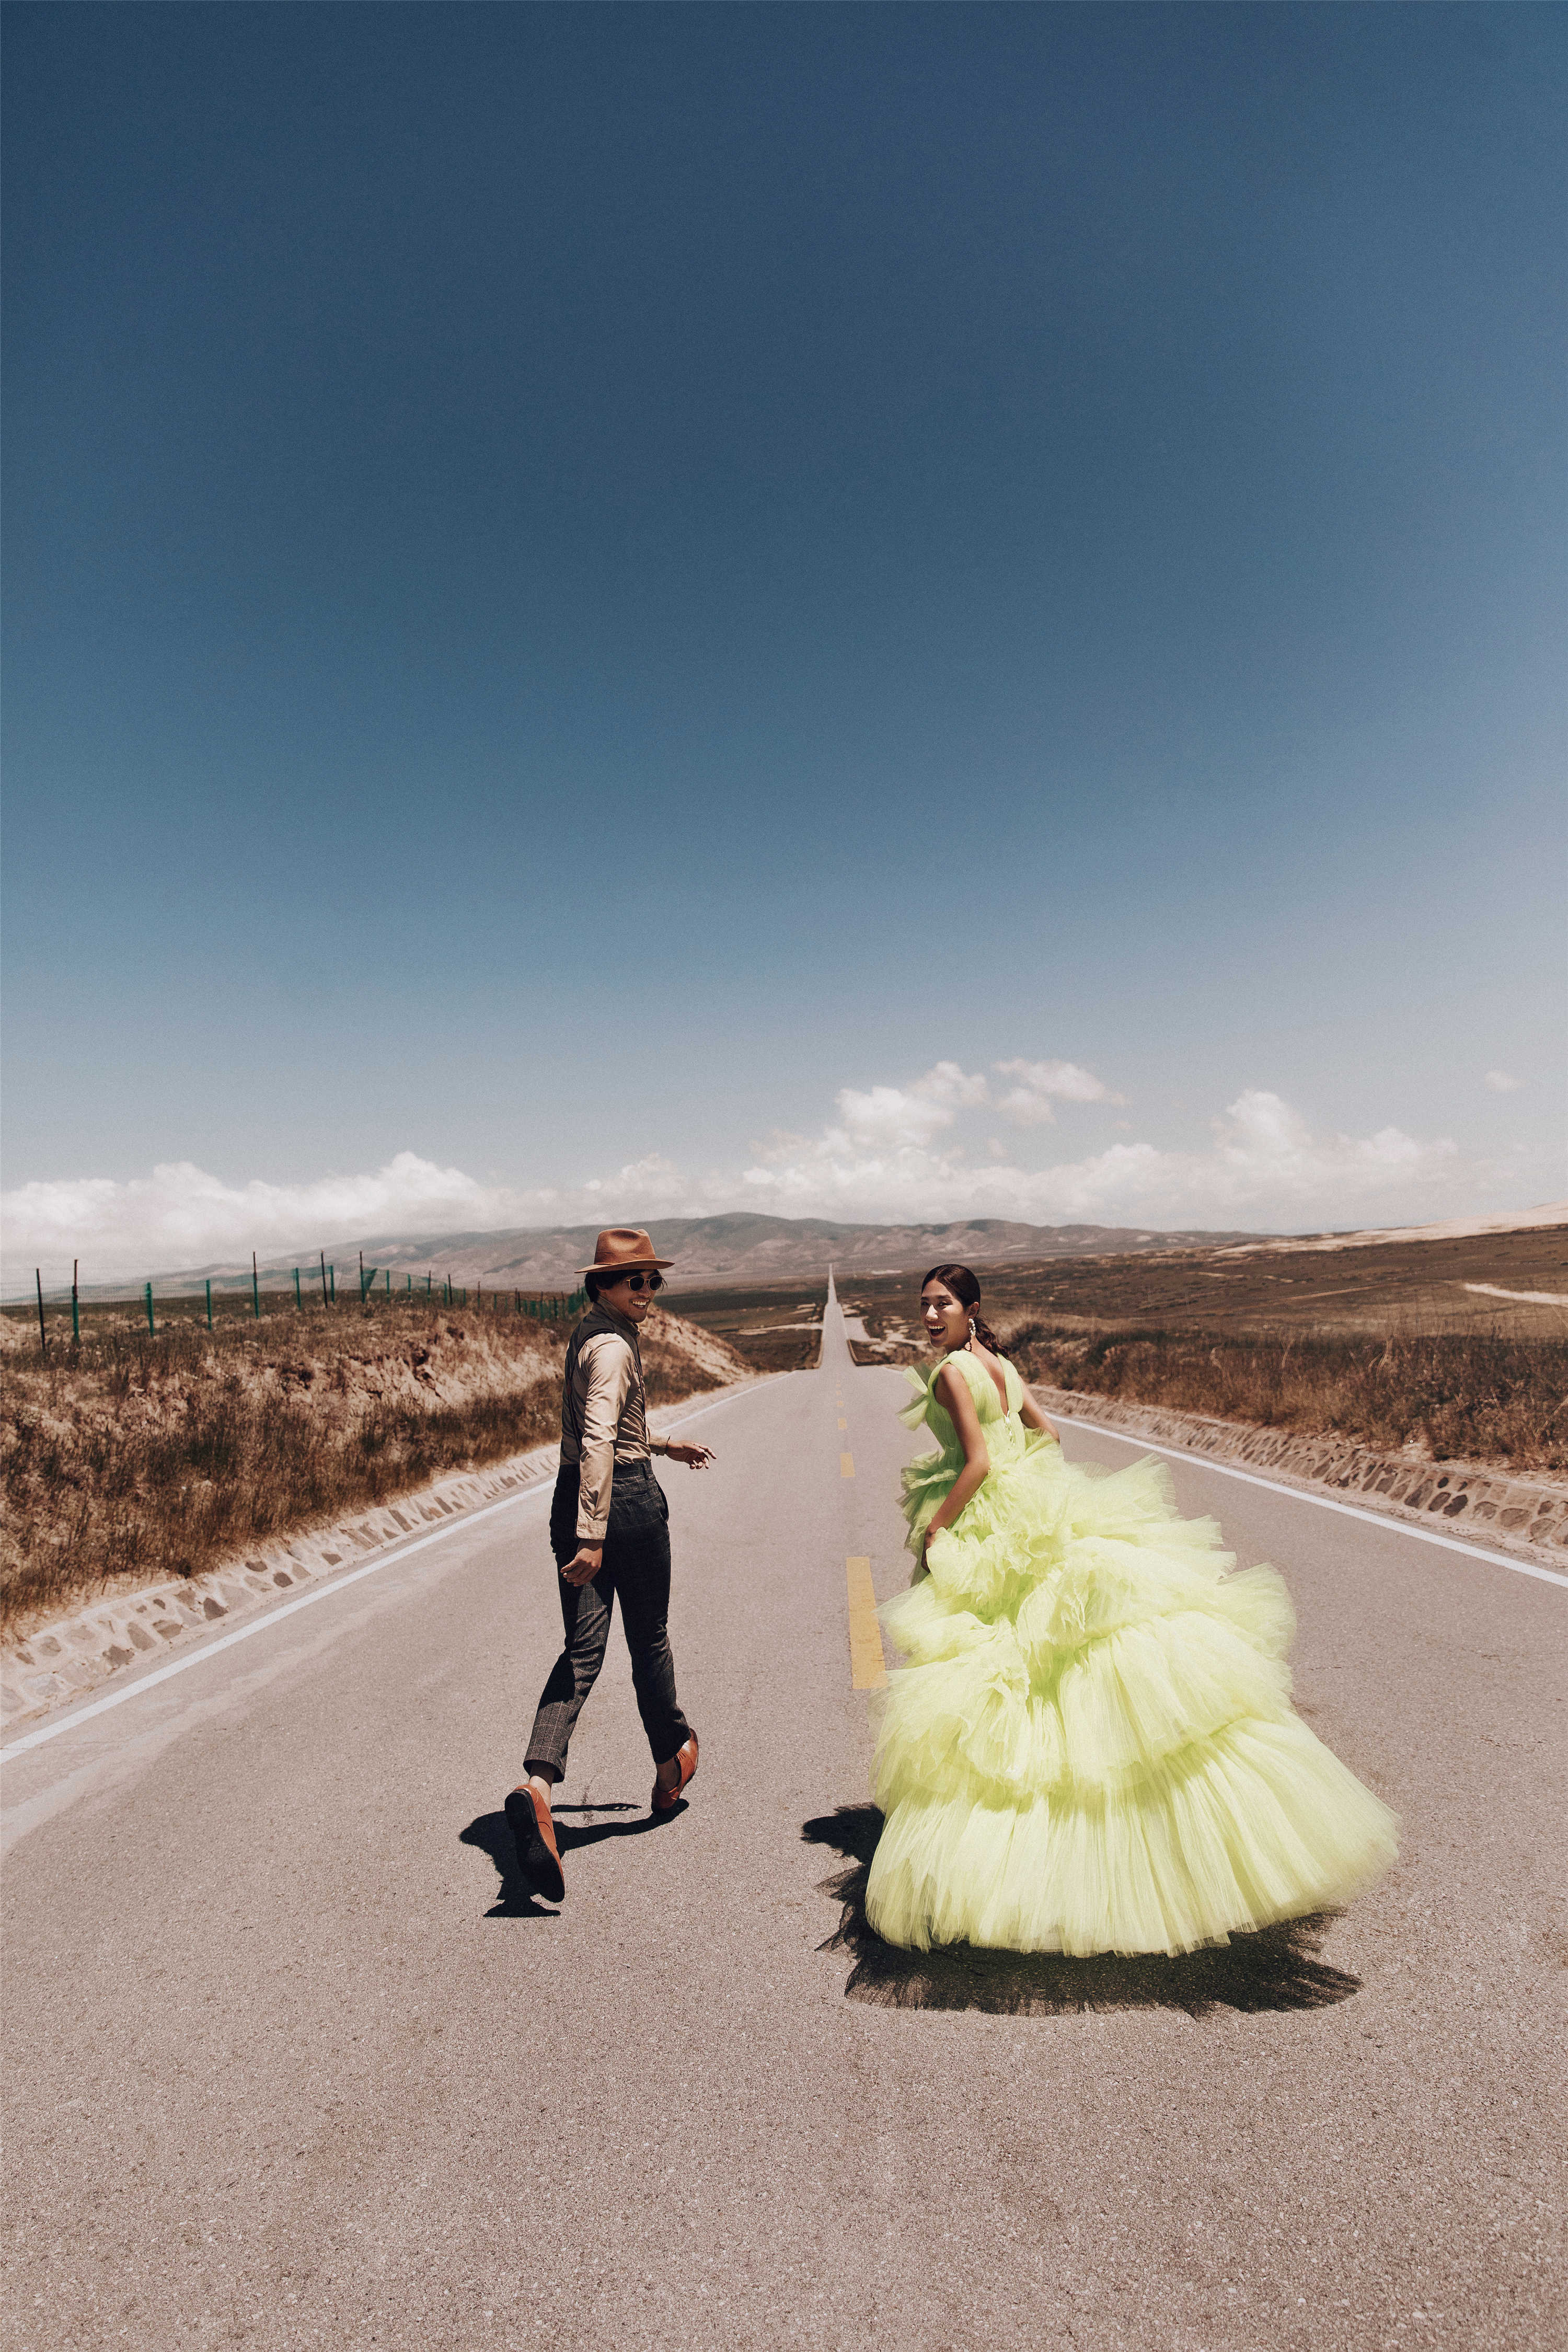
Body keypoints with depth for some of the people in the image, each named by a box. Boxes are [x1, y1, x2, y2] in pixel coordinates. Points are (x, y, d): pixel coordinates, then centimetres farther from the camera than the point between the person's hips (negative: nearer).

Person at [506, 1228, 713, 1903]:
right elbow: (598, 1440, -28)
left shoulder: (586, 1335, 14)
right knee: (649, 1638, 14)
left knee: (581, 1650, 2)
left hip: (572, 1499, 8)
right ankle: (671, 1758, 36)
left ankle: (537, 1782, -16)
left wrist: (658, 1444, 36)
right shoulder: (613, 1346, -16)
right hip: (627, 1500, -8)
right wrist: (593, 1537, -33)